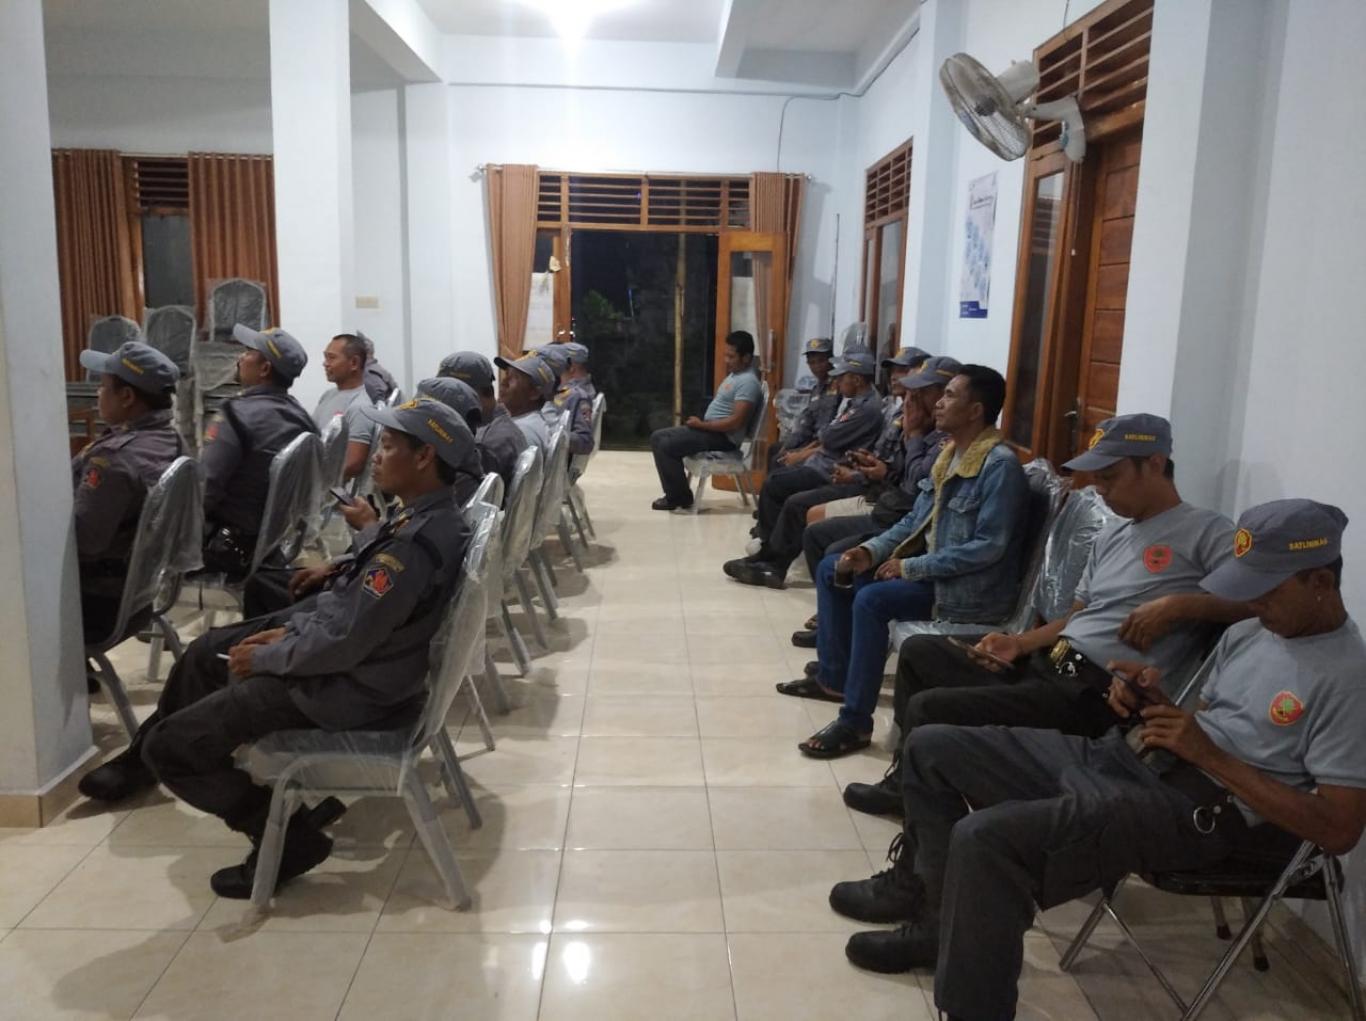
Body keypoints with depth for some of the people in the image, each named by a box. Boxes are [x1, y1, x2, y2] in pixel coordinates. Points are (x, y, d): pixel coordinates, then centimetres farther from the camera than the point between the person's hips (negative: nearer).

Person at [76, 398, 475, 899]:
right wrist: (290, 628, 6)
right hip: (349, 645, 10)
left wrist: (263, 658, -12)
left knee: (168, 746, -3)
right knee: (205, 651, 28)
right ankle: (140, 761, 50)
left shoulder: (417, 542, -32)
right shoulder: (432, 515, 0)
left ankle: (286, 837, 4)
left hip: (345, 685, -10)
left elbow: (341, 643, -30)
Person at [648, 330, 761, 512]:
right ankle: (675, 494, 5)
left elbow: (735, 422, -25)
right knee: (658, 437, 4)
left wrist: (702, 424, -17)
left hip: (723, 437, -11)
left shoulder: (748, 382, -18)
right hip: (710, 429, 11)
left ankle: (681, 498, -4)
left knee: (667, 446, -20)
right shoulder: (735, 374, 15)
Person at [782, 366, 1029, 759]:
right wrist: (870, 551, -2)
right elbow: (916, 519, 14)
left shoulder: (1001, 465, -20)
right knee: (832, 570, 8)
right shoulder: (951, 453, 9)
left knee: (872, 599, -30)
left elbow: (988, 547, -25)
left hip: (970, 590, -10)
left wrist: (911, 568, -22)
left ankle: (855, 723, -21)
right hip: (929, 569, 10)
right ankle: (832, 677, 19)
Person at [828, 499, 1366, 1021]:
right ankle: (940, 912, 18)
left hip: (1199, 807, -9)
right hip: (1124, 756, 9)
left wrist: (1210, 756, -19)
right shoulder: (1248, 633, 14)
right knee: (932, 748, 7)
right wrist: (1153, 702, -1)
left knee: (984, 837, -31)